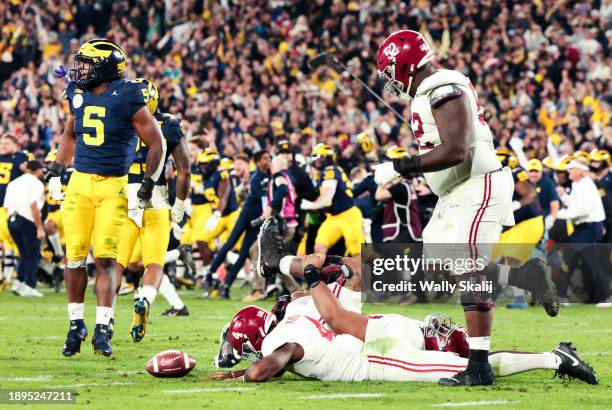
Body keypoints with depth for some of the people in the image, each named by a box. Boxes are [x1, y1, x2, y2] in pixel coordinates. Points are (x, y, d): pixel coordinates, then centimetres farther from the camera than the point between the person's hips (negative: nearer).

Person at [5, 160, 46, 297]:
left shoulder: (13, 183, 17)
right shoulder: (36, 183, -4)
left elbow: (6, 207, 13)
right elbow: (33, 206, -14)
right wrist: (40, 228, -14)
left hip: (12, 221, 6)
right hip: (28, 222, -6)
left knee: (24, 254, 19)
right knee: (33, 255, 4)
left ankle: (19, 282, 9)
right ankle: (29, 286, 0)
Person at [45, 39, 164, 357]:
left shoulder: (127, 98, -9)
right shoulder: (78, 95, 8)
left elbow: (156, 144, -3)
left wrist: (148, 185, -5)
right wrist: (55, 171, 20)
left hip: (114, 187, -4)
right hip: (79, 183, 5)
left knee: (105, 259, -8)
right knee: (75, 257, 2)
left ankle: (102, 330, -3)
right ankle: (76, 325, 16)